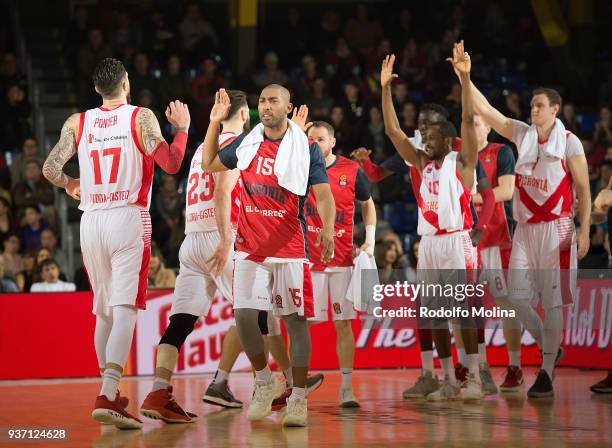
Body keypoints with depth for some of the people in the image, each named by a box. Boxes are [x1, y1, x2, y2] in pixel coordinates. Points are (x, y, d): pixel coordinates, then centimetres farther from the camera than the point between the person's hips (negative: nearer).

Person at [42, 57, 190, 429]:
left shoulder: (77, 123, 7)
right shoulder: (141, 118, -2)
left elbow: (50, 168, 3)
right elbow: (171, 164, -6)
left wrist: (70, 186, 24)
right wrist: (182, 128, 10)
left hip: (91, 221, 4)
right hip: (129, 220, -4)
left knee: (104, 310, 16)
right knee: (125, 309, -10)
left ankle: (111, 392, 25)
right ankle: (107, 397, -25)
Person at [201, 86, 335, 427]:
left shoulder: (307, 148, -4)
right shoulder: (247, 143, 8)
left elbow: (324, 195, -10)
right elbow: (209, 164, 21)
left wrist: (327, 229, -28)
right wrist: (215, 122, 10)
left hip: (290, 249, -3)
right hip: (251, 248, 3)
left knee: (296, 321, -1)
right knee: (244, 315, -6)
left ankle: (298, 400, 6)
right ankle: (265, 383, 16)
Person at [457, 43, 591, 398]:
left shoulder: (569, 142, -6)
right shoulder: (522, 134, 6)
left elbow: (584, 189, -6)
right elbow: (485, 111, 3)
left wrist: (584, 231, -14)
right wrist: (465, 78, -7)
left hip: (556, 229, -5)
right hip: (525, 229, 5)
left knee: (553, 301, -2)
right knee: (517, 296, 0)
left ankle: (547, 374, 4)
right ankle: (550, 348, 22)